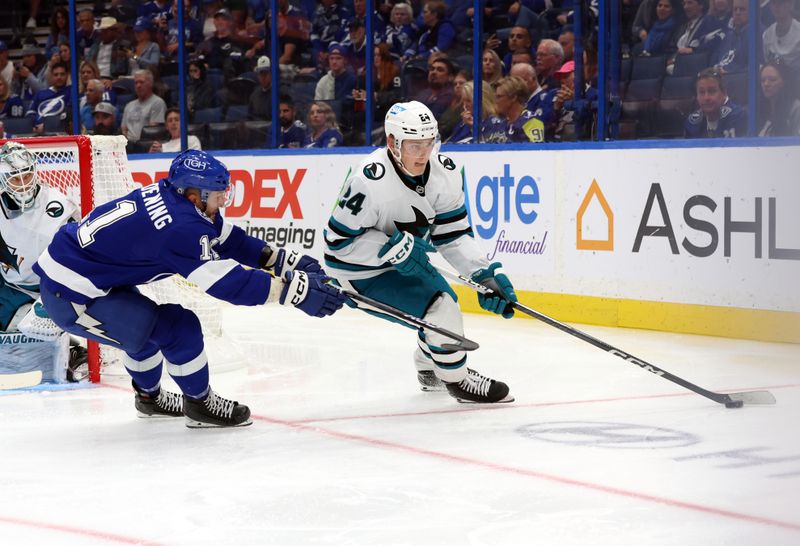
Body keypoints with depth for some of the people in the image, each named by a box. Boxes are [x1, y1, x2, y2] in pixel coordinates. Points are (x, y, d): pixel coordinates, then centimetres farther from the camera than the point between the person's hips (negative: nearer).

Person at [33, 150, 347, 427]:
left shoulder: (169, 196, 3)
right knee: (177, 327, -10)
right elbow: (226, 281, -26)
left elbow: (226, 240, 11)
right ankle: (200, 404, 9)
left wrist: (285, 261, 6)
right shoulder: (179, 226, -25)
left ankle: (149, 396, 49)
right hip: (70, 297, -10)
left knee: (147, 323, 29)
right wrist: (295, 290, -25)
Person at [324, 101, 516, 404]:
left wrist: (486, 274, -20)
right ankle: (457, 380, 3)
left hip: (408, 260, 8)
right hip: (362, 268, -8)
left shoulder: (445, 172, -13)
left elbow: (453, 233, -8)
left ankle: (429, 370, 50)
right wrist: (394, 248, -31)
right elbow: (340, 240, -26)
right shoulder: (370, 181, -33)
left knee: (444, 299, 23)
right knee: (440, 308, -19)